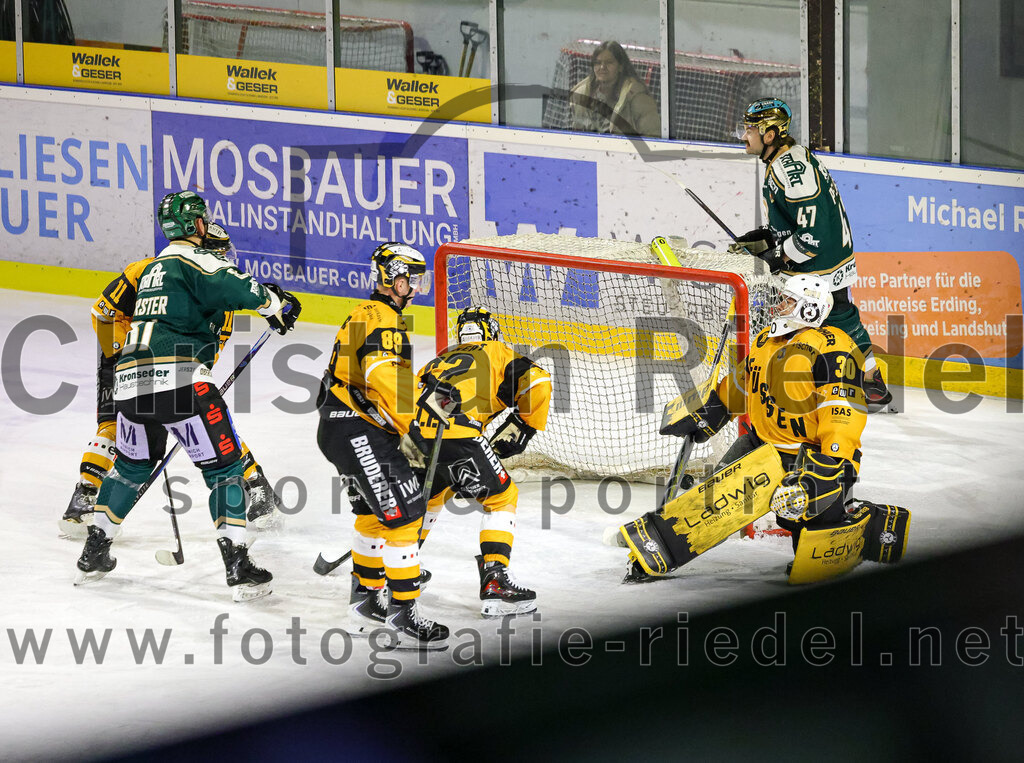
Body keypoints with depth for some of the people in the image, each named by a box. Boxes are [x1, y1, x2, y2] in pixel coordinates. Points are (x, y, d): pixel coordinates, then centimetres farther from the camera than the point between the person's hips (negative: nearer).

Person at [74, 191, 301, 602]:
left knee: (132, 464, 28)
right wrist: (276, 304, -5)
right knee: (225, 466, 0)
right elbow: (231, 288, -18)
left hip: (131, 381, 8)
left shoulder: (153, 268, 26)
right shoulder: (193, 259, -2)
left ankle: (93, 553, 33)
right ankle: (237, 566, -8)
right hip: (178, 379, -8)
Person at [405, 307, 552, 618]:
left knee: (430, 495, 33)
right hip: (456, 434, -6)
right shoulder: (498, 353, 19)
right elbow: (536, 383, 3)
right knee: (501, 497, 9)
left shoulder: (440, 360, 34)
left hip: (417, 432, 6)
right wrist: (520, 428, 12)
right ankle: (495, 581, -4)